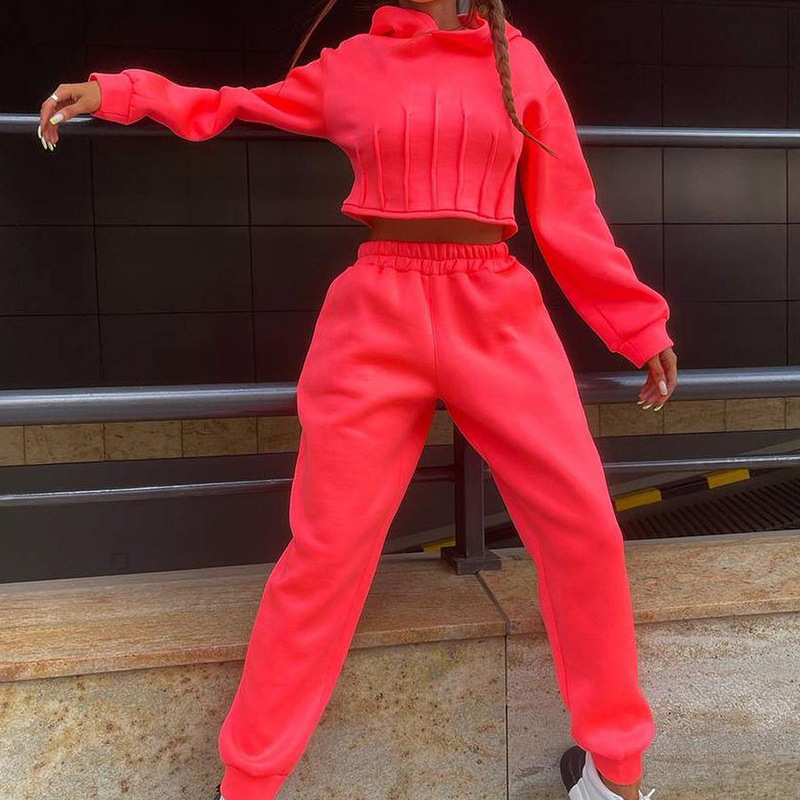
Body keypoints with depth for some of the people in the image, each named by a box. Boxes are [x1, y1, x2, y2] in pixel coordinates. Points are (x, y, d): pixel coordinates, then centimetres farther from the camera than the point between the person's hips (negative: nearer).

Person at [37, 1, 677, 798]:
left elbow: (567, 212, 10)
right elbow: (233, 104, 23)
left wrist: (640, 324, 9)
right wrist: (116, 93, 13)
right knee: (324, 550, 0)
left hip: (499, 320, 2)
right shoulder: (349, 66, 12)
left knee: (585, 530, -2)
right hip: (379, 320, -1)